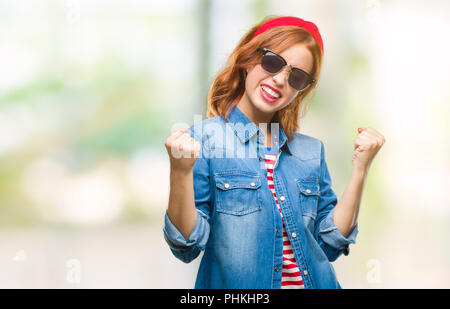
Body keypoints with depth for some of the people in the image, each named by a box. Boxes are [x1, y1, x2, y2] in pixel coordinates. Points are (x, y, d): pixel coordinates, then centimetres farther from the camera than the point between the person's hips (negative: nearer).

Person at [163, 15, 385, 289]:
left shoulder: (311, 151, 10)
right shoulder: (205, 138, -3)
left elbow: (330, 245, 6)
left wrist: (360, 170, 2)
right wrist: (180, 172, -21)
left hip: (313, 282, 3)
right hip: (234, 292, -3)